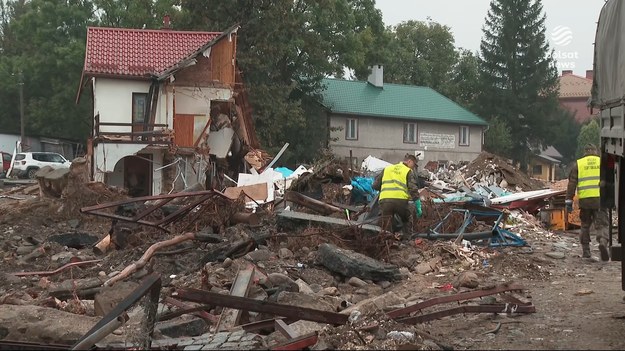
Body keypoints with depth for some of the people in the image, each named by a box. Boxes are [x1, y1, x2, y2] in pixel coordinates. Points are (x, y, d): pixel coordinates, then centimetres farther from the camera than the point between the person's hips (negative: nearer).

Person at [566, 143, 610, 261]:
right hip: (600, 199, -1)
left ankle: (585, 251, 16)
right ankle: (603, 242, -29)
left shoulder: (578, 164, 10)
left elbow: (572, 184, 4)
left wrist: (568, 201, 3)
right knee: (602, 224, -1)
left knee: (585, 225, 16)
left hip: (584, 200, 1)